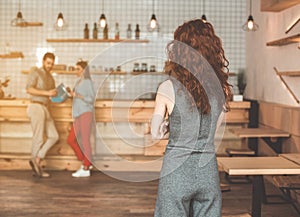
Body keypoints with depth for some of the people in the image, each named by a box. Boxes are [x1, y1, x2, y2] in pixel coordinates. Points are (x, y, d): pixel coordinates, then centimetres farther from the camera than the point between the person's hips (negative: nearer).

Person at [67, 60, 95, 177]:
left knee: (85, 141, -6)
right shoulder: (79, 82, 19)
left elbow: (91, 99, -12)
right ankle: (86, 163, 14)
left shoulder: (87, 81, -5)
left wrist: (77, 95, -18)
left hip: (86, 114, -9)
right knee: (71, 140, 6)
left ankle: (86, 169, -1)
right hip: (79, 116, 9)